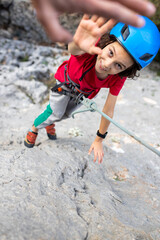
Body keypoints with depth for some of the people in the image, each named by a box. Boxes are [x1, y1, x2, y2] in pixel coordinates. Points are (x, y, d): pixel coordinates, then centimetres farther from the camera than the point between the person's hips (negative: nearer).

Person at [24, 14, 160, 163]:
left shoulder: (118, 78, -34)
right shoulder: (90, 47, -43)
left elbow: (108, 111, -24)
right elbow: (72, 49, -69)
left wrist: (98, 140, -14)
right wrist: (77, 44, -95)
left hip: (84, 92, 3)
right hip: (66, 82, -3)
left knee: (65, 114, 18)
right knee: (56, 113, -10)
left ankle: (50, 122, 53)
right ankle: (34, 129, 22)